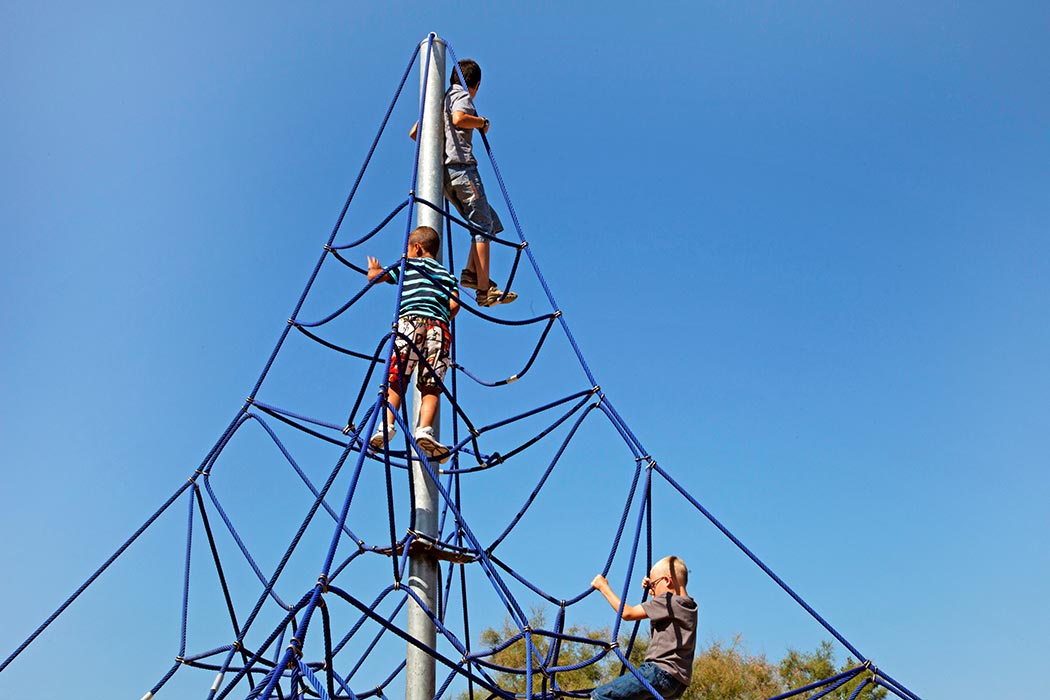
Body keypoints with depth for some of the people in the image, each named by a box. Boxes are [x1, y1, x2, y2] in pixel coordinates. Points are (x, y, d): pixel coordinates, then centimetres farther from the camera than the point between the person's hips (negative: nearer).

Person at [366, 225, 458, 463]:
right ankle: (424, 429, -22)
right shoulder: (447, 275, 27)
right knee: (431, 386, -2)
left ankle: (387, 426, -18)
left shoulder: (409, 265, 19)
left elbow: (373, 276, 18)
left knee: (396, 380, -1)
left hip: (410, 320, -2)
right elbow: (454, 305, 11)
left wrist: (374, 268, 41)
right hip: (439, 327, 2)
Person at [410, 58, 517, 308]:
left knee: (490, 221, 13)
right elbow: (458, 119, -23)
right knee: (482, 226, -9)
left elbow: (414, 133, 24)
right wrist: (482, 122, -6)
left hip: (443, 172, 9)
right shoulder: (462, 95, 0)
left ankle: (471, 272, 2)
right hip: (461, 167, -9)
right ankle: (484, 289, -14)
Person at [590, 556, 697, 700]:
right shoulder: (687, 606, 20)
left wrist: (603, 587, 3)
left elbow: (627, 613, -8)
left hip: (660, 673, -10)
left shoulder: (669, 602, -7)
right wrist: (651, 588, 32)